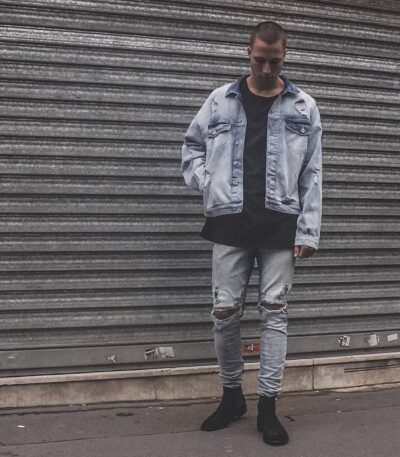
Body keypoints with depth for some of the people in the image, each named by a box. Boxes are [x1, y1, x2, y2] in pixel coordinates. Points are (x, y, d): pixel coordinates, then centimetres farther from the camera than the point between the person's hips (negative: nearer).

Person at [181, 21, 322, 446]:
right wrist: (206, 184, -1)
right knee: (224, 312, 3)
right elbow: (191, 146, 17)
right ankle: (231, 395, 23)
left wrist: (308, 231, -4)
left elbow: (312, 175, 2)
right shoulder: (220, 100, 6)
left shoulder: (303, 107, 4)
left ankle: (267, 406, 12)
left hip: (280, 224, -1)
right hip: (230, 222, 1)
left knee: (274, 313, 2)